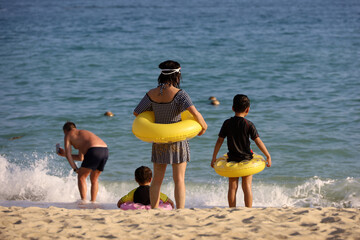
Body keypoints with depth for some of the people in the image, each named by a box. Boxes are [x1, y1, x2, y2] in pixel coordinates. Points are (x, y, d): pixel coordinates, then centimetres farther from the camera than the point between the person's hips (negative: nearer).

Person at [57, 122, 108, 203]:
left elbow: (68, 155, 5)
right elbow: (81, 158, 45)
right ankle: (93, 201, 18)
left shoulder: (68, 135, 18)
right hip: (105, 150, 7)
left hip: (94, 151, -7)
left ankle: (83, 200, -4)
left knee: (81, 177, 6)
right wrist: (65, 154, 51)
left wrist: (75, 169, 5)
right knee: (94, 179, 22)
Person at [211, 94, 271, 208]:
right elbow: (258, 142, -8)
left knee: (232, 187, 6)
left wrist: (214, 157, 8)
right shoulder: (249, 124, -8)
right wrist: (268, 156, 0)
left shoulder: (227, 123, -2)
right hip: (246, 160, -2)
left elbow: (219, 141, 0)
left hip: (232, 159, 2)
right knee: (247, 186, 3)